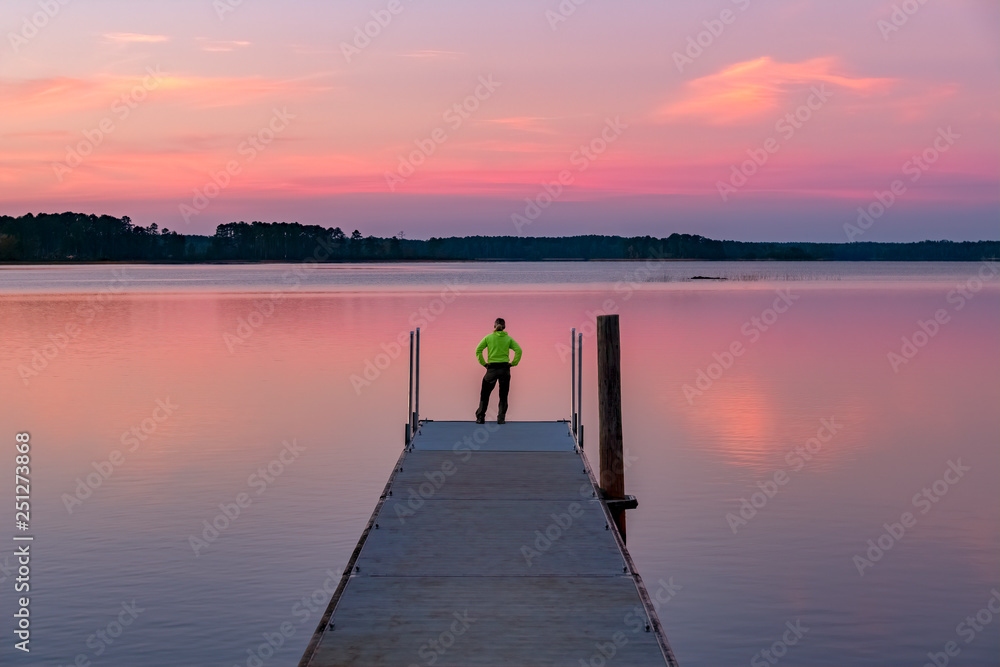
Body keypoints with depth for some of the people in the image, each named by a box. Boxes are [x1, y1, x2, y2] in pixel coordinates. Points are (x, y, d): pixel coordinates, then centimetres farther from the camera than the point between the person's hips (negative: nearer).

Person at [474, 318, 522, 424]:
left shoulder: (488, 338, 0)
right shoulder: (508, 338, 2)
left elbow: (478, 350, -5)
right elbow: (518, 350, -6)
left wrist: (483, 363, 1)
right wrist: (513, 363, 1)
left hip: (491, 368, -1)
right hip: (505, 368, 1)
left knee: (485, 394, 8)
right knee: (503, 395, 8)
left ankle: (480, 418, 6)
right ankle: (501, 418, 6)